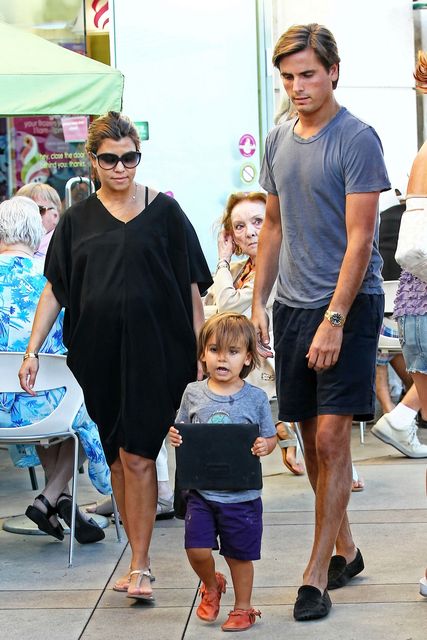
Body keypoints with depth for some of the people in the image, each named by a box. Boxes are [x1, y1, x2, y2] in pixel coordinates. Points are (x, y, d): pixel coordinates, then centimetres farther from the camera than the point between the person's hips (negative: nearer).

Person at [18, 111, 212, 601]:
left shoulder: (164, 211, 2)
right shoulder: (77, 220, 9)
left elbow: (192, 288, 2)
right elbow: (54, 290, 9)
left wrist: (200, 355, -2)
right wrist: (32, 350, 0)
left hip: (154, 353, -3)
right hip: (99, 354, 3)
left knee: (137, 457, -8)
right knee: (118, 459, 9)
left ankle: (139, 567, 0)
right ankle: (139, 560, 20)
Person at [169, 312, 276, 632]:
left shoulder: (255, 398, -5)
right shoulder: (193, 393, 0)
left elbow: (270, 437, 3)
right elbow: (181, 430, 12)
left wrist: (265, 446, -18)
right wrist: (174, 436, -10)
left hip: (242, 494, -1)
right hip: (201, 489, 1)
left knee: (240, 555, 9)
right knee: (197, 550, -5)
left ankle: (243, 608, 32)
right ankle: (211, 585, 29)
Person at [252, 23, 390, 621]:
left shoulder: (357, 139, -10)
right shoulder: (279, 140, 11)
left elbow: (360, 238, -15)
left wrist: (334, 319, -20)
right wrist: (258, 302, 12)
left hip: (348, 305, -7)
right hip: (292, 305, 7)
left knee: (331, 438, -7)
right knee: (312, 438, 12)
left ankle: (317, 574, -1)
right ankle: (345, 549, 27)